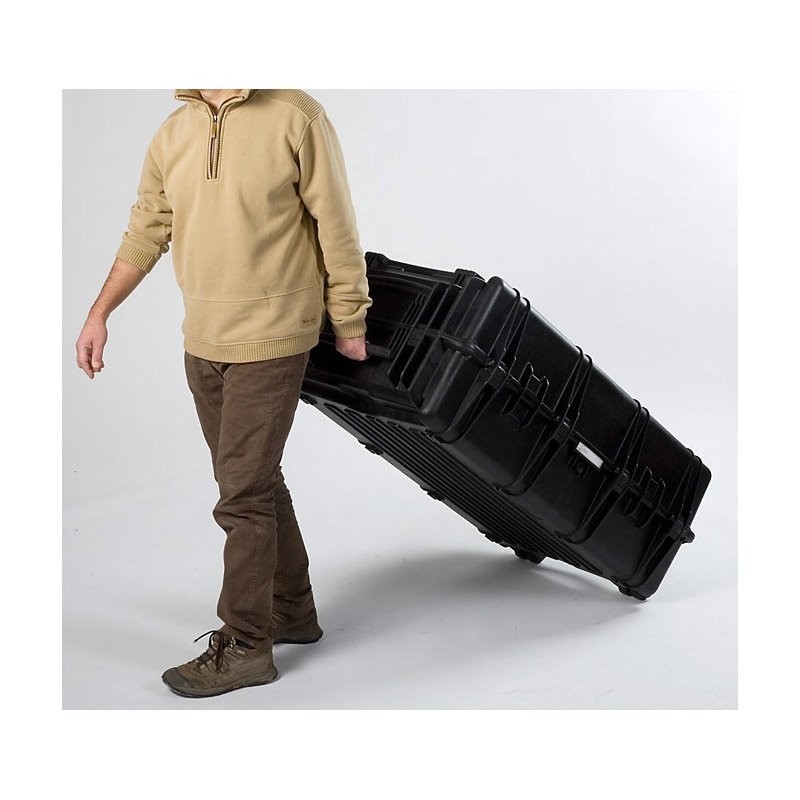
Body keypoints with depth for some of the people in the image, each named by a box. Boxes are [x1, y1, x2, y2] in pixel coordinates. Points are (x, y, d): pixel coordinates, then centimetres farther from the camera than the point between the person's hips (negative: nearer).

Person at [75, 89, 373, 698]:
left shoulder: (297, 116, -11)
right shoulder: (174, 133, 8)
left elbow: (337, 228, -9)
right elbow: (146, 232, 13)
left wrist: (349, 323, -6)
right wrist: (100, 313, 9)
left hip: (272, 341, -7)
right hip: (202, 343, 7)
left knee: (243, 491, -5)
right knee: (257, 482, 16)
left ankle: (244, 646, 10)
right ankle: (293, 613, 32)